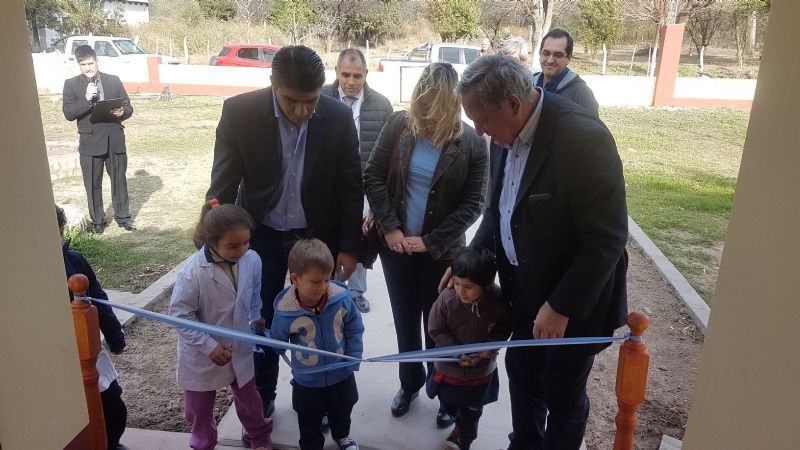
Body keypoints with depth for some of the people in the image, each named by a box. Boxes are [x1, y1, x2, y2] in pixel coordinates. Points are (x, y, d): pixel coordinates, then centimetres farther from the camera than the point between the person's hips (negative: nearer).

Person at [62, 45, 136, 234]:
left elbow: (128, 108, 7)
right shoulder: (71, 84, 3)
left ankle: (122, 216, 23)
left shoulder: (113, 81, 7)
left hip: (115, 140, 1)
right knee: (93, 184, 6)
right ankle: (97, 220, 18)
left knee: (119, 180, 10)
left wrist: (122, 112, -16)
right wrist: (86, 99, -18)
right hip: (90, 142, -1)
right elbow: (68, 114, -5)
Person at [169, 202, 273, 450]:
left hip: (239, 347, 3)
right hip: (202, 353, -3)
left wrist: (255, 319, 11)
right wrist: (209, 346, -21)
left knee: (248, 396, 23)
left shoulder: (252, 260, -17)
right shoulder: (192, 273, -29)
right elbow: (180, 314, -20)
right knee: (199, 407, 18)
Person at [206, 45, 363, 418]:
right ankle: (261, 402, 34)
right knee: (261, 322, 11)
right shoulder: (239, 112, -17)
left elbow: (351, 187, -5)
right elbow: (223, 184, -8)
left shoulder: (338, 117, -14)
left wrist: (349, 246, -4)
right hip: (261, 236, 0)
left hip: (317, 236, 1)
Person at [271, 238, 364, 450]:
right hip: (306, 381, -2)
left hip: (341, 375, 2)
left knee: (341, 412, 30)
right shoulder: (285, 313, -28)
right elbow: (277, 342, -7)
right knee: (309, 422, 22)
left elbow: (354, 330, -8)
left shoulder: (341, 299, -24)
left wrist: (353, 360, -9)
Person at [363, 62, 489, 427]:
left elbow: (472, 204, -10)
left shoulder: (471, 143, -11)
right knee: (405, 319, 16)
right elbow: (372, 176, -4)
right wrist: (389, 228, -12)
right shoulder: (399, 125, -6)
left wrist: (431, 241, -14)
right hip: (396, 243, 2)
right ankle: (410, 382, 38)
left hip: (440, 250, -2)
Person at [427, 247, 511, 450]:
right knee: (450, 405, 25)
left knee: (472, 411, 20)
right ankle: (462, 427, 58)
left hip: (481, 369, 0)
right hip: (449, 367, 0)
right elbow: (436, 330, -15)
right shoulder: (446, 298, -27)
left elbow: (506, 324, -5)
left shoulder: (498, 299, -24)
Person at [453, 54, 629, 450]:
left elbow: (607, 240, -24)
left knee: (562, 395, 13)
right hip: (524, 290, 7)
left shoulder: (583, 138, -27)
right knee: (521, 376, 23)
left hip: (573, 301, -7)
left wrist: (561, 307, -20)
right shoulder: (507, 132, -4)